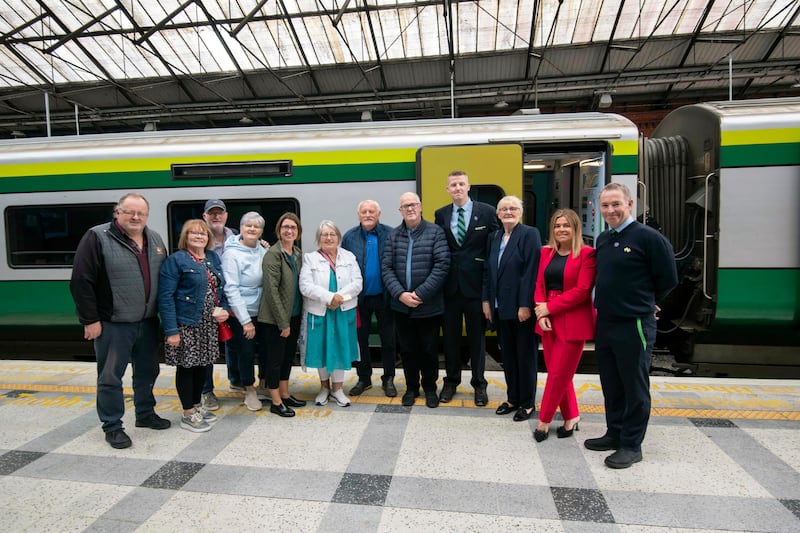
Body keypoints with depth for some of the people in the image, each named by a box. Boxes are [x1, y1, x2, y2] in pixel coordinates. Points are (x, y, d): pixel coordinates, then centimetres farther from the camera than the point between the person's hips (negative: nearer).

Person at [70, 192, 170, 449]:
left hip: (148, 322, 6)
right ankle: (112, 426, 20)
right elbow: (81, 281, -13)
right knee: (110, 377, 5)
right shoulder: (97, 238, -11)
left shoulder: (155, 239, 8)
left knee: (147, 371, 17)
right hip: (113, 324, -6)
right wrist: (90, 320, -13)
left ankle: (145, 414, 35)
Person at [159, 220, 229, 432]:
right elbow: (165, 297, -14)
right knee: (186, 367, 4)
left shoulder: (213, 258, 11)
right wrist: (171, 330, -19)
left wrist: (223, 308, 0)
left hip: (209, 325, 7)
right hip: (186, 325, -7)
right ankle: (188, 414, 16)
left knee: (201, 364, 16)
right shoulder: (176, 260, -10)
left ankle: (197, 406, 32)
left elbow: (221, 287, 19)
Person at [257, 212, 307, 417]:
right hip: (276, 317, -7)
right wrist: (283, 322, -18)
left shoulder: (298, 253, 8)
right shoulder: (273, 254, -14)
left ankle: (285, 394, 31)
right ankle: (276, 402, 17)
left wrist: (294, 318, 8)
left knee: (289, 355, 17)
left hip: (293, 315, 7)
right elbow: (272, 290, -18)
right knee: (276, 358, 4)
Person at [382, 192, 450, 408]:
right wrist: (400, 294, -13)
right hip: (401, 306, 3)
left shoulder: (435, 232, -4)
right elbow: (386, 267, 1)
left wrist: (420, 294, -16)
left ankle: (430, 387, 30)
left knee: (429, 349, 10)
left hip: (429, 305, -3)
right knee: (407, 349, 14)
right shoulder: (393, 235, 6)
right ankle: (411, 387, 32)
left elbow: (442, 265, -12)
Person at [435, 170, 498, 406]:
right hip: (450, 285, 2)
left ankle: (479, 384, 24)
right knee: (450, 336, 12)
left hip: (476, 284, -2)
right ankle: (451, 381, 28)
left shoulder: (487, 212, -2)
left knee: (477, 336, 9)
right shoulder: (441, 214, 6)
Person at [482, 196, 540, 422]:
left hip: (521, 307, -6)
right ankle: (513, 398, 28)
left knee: (525, 355, 6)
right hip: (500, 307, 6)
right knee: (507, 354, 14)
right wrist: (486, 300, 6)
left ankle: (527, 402, 21)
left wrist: (525, 305, -18)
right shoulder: (494, 237, 11)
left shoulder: (530, 234, -8)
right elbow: (488, 271, 12)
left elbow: (532, 272, -14)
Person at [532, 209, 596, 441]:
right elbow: (539, 285, 8)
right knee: (559, 373, 12)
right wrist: (541, 315, -7)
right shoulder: (546, 252, 10)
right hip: (548, 321, 6)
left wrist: (549, 307, -13)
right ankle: (571, 418, 29)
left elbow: (582, 290, -14)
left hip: (573, 322, -5)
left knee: (558, 374, 2)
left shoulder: (586, 253, -8)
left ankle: (544, 422, 15)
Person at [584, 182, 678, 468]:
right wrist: (609, 304, 11)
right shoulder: (603, 239, 9)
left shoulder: (649, 237, -12)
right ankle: (615, 434, 33)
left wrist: (643, 303, 4)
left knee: (635, 388, 6)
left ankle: (631, 445, 19)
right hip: (604, 324, 7)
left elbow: (668, 280, -7)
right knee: (611, 385, 17)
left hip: (634, 326, -7)